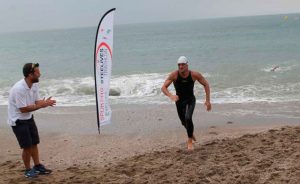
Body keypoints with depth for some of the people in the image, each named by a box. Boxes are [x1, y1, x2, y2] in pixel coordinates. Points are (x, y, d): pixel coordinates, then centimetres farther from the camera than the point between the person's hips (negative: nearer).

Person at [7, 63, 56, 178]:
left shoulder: (34, 85, -2)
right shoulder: (19, 89, -28)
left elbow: (37, 101, 0)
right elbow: (23, 109, -27)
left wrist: (45, 102, -23)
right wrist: (41, 105, -29)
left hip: (29, 118, 8)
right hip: (18, 121, -8)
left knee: (34, 143, 15)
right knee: (27, 146, -2)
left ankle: (37, 166, 29)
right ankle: (28, 170, 17)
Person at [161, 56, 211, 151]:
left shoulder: (194, 74, -19)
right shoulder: (174, 75, -20)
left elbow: (206, 84, -6)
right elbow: (163, 88, -22)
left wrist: (208, 100, -11)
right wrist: (170, 96, -42)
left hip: (190, 100, -2)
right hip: (179, 101, 2)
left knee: (188, 118, -26)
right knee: (184, 122, 18)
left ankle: (190, 141, -7)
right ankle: (191, 133, 53)